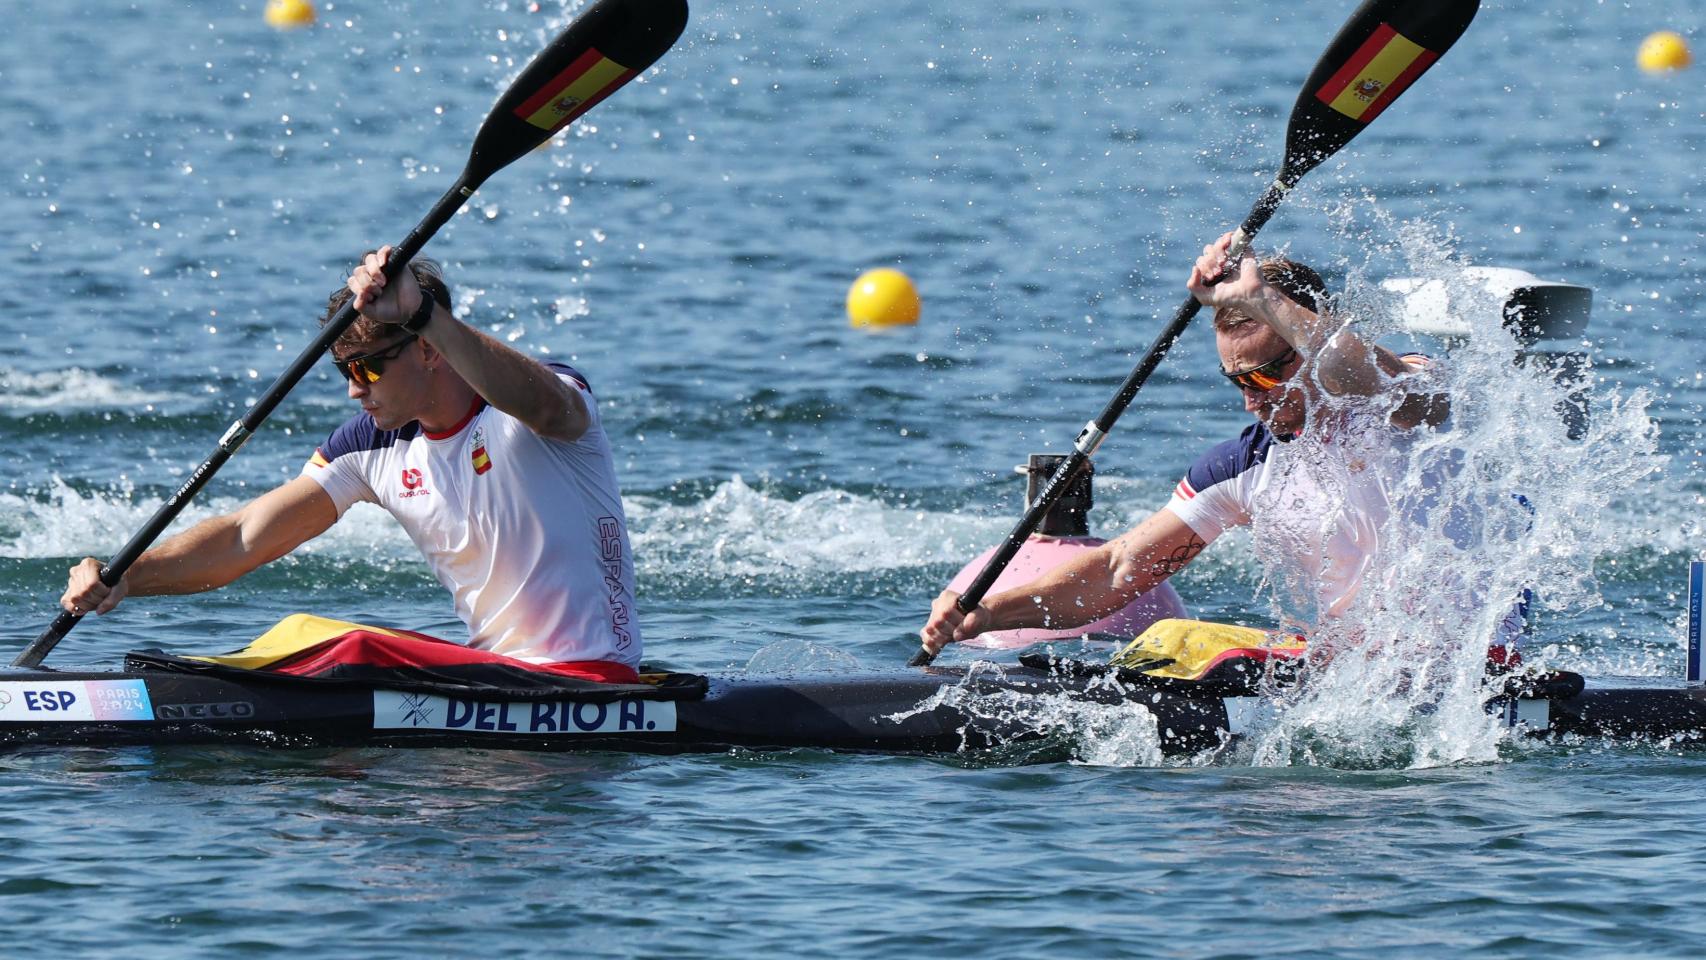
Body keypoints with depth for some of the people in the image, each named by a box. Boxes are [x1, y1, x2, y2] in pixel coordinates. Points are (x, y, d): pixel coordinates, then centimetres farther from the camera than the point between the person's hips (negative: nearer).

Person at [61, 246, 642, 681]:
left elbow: (540, 405, -38)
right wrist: (125, 578, -14)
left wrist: (420, 312, -49)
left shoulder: (556, 393, -12)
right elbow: (244, 538, 1)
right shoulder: (375, 448, 6)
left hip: (591, 684, -7)